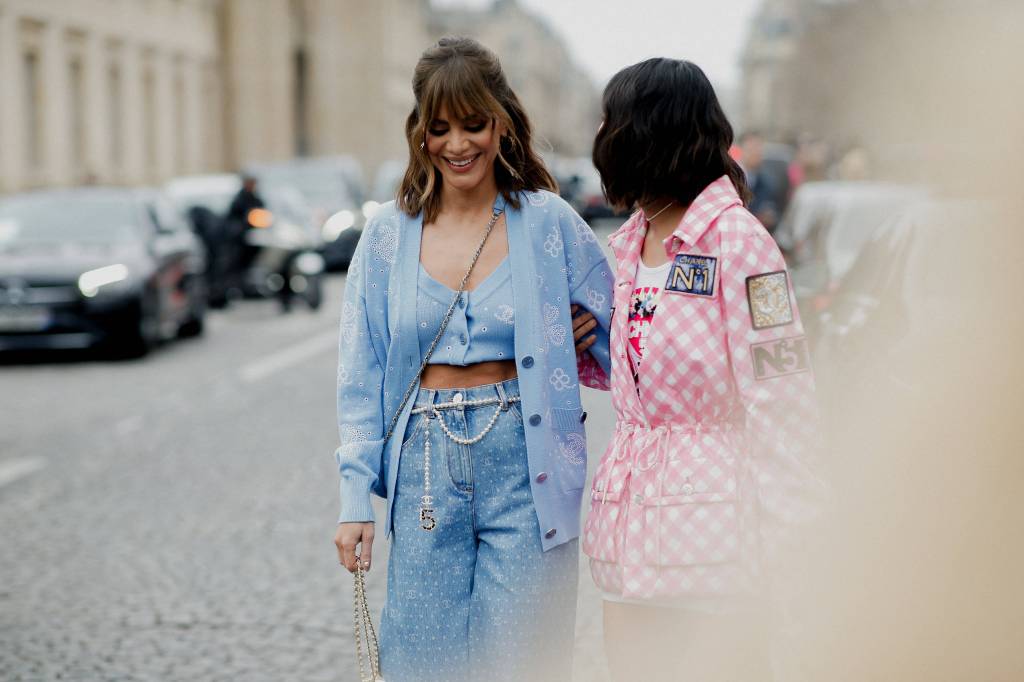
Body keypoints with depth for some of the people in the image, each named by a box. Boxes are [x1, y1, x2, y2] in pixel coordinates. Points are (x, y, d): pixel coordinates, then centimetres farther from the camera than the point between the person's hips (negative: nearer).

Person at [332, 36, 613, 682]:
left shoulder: (549, 222, 0)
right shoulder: (390, 234, 6)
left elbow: (620, 337, 6)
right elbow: (362, 377, 7)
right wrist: (355, 498, 1)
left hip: (525, 463, -2)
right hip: (425, 465, 2)